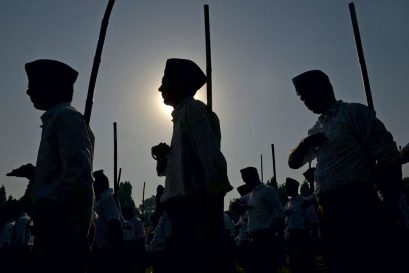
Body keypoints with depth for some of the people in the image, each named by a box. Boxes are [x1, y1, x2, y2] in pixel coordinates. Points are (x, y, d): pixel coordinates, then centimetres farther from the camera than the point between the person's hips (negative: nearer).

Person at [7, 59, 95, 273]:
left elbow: (77, 173, -19)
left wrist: (46, 202, -17)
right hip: (57, 225, 10)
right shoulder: (55, 118, 22)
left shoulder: (66, 116, -7)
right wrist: (33, 173, 15)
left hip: (62, 226, -10)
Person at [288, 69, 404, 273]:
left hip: (357, 206, -7)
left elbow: (389, 157, -6)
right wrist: (305, 143, 5)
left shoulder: (354, 112, 0)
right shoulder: (316, 130, 21)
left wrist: (391, 207, -10)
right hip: (330, 213, 7)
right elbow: (293, 162, 27)